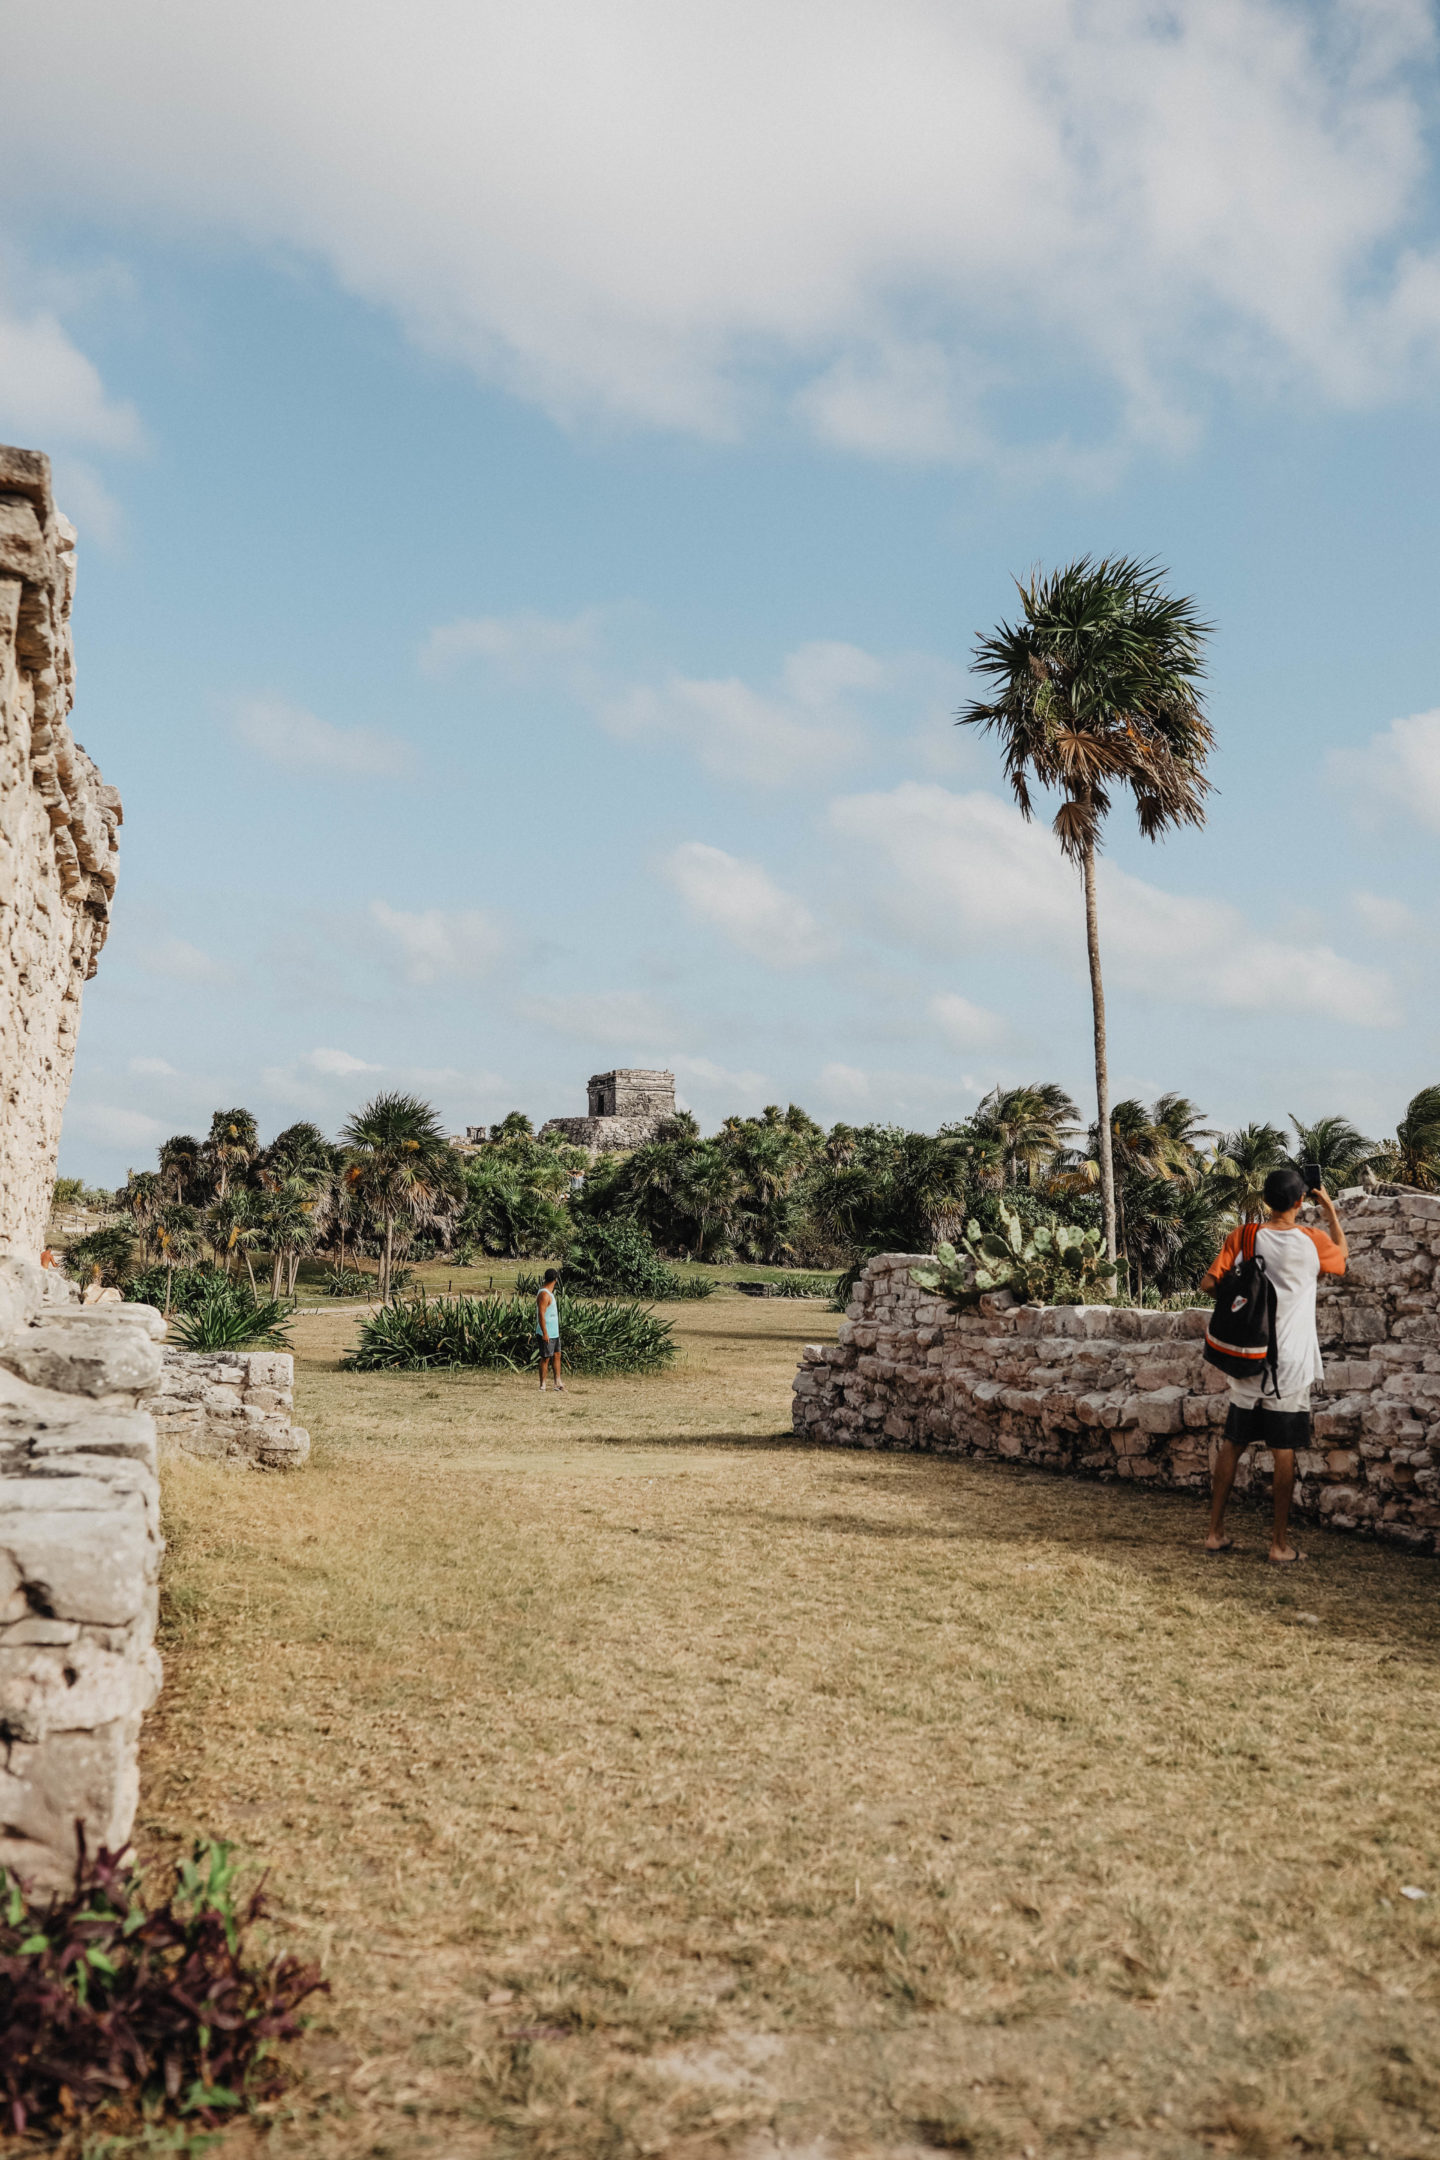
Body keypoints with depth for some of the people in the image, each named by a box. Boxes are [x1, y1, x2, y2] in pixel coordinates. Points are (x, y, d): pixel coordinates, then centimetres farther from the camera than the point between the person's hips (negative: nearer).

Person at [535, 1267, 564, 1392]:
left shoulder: (550, 1292, 12)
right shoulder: (544, 1294, -19)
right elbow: (541, 1315, -23)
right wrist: (544, 1333, -24)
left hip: (554, 1332, 9)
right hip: (547, 1333, -9)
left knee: (557, 1355, 11)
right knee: (545, 1358, -2)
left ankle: (558, 1381, 15)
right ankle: (542, 1385, 5)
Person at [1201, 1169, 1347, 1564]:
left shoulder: (1242, 1238, -4)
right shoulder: (1312, 1241, -7)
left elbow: (1209, 1284, -6)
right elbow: (1342, 1253, 15)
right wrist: (1330, 1209, 21)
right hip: (1291, 1364, -2)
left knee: (1232, 1443, 12)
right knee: (1284, 1450, 4)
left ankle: (1216, 1531, 18)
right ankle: (1280, 1543, 10)